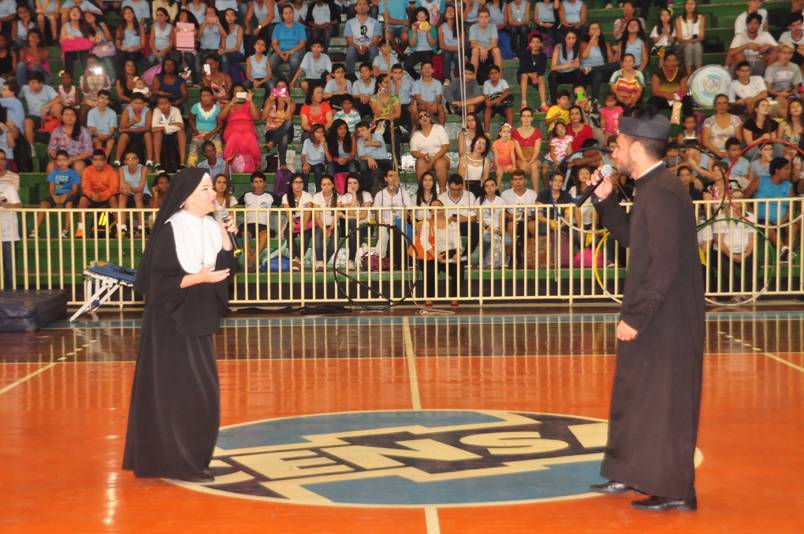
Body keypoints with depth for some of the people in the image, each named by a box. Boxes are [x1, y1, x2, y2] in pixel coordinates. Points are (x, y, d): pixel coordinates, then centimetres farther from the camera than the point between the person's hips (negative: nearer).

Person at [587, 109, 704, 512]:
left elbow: (664, 265, -25)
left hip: (667, 320, -10)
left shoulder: (663, 193, -21)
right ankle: (631, 474, 33)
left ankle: (675, 491, 13)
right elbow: (632, 238, 20)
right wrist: (605, 199, 10)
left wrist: (635, 316, -21)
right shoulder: (652, 188, 9)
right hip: (652, 315, 10)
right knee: (635, 396, 19)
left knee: (665, 403, 1)